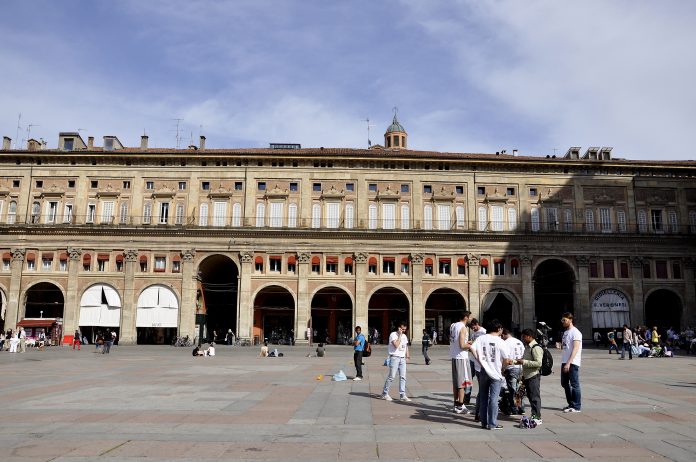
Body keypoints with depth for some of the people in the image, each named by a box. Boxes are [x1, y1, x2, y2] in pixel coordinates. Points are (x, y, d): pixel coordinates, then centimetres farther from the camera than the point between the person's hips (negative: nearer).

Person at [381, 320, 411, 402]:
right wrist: (400, 335, -16)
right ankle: (384, 394, 7)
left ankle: (402, 395, 5)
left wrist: (407, 354, 9)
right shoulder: (393, 334, -9)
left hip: (402, 358, 7)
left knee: (403, 377, 2)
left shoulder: (404, 336, 15)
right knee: (391, 377, -4)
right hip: (395, 358, -7)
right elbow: (396, 345, -21)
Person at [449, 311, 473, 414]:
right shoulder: (463, 328, -15)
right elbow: (462, 345, -22)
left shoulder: (453, 326, 10)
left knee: (455, 382, 13)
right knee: (463, 382, -2)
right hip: (461, 357, -8)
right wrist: (471, 346, -4)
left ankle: (456, 405, 19)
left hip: (454, 356, 8)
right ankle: (460, 406, 1)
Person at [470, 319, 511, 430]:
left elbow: (473, 349, -13)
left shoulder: (481, 338, -2)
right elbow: (507, 360, -10)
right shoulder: (500, 342, -10)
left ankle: (484, 422, 19)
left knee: (483, 398, 13)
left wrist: (480, 361, -2)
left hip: (484, 372, 3)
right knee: (493, 399, 3)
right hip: (496, 373, -3)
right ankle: (492, 424, 6)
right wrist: (502, 368, 8)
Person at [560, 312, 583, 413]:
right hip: (564, 362, 9)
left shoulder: (575, 332, -11)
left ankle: (576, 406, 4)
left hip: (572, 363, -9)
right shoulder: (565, 332, 17)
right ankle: (571, 404, 24)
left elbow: (575, 349, -18)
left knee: (574, 384, -3)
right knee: (564, 383, 14)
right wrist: (560, 345, 6)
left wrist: (568, 363, -23)